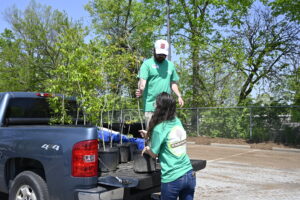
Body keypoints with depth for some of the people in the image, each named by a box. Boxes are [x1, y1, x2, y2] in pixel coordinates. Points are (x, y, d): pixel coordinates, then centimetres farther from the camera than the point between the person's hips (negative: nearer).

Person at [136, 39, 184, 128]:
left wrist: (179, 95, 9)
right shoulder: (147, 64, 0)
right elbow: (142, 80, -12)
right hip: (151, 105, -5)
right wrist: (141, 90, -34)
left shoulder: (170, 65, 16)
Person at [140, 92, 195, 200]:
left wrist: (147, 149, 18)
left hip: (172, 179, -5)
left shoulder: (159, 128, -15)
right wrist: (150, 134, 34)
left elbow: (154, 154, -2)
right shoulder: (178, 122, 3)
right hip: (189, 174, 5)